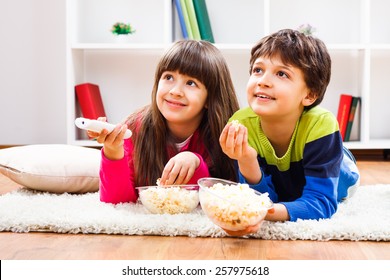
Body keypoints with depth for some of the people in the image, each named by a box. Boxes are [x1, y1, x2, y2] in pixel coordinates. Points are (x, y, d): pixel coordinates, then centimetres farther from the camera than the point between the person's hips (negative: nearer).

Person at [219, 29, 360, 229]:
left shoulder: (320, 125, -46)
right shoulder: (242, 124, -38)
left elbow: (321, 202, -47)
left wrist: (269, 211, -68)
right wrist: (247, 162, -57)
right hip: (274, 183, 1)